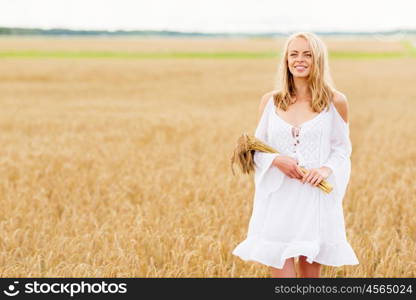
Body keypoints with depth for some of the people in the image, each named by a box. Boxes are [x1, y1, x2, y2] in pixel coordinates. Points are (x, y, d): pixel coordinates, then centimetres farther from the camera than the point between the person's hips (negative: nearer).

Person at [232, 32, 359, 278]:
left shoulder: (335, 102, 1)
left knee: (310, 274, 7)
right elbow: (258, 148, 10)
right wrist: (276, 160, -11)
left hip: (316, 199, -1)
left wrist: (327, 168, -13)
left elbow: (342, 148, 7)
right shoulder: (270, 101, 5)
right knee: (280, 270, -3)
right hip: (278, 199, 1)